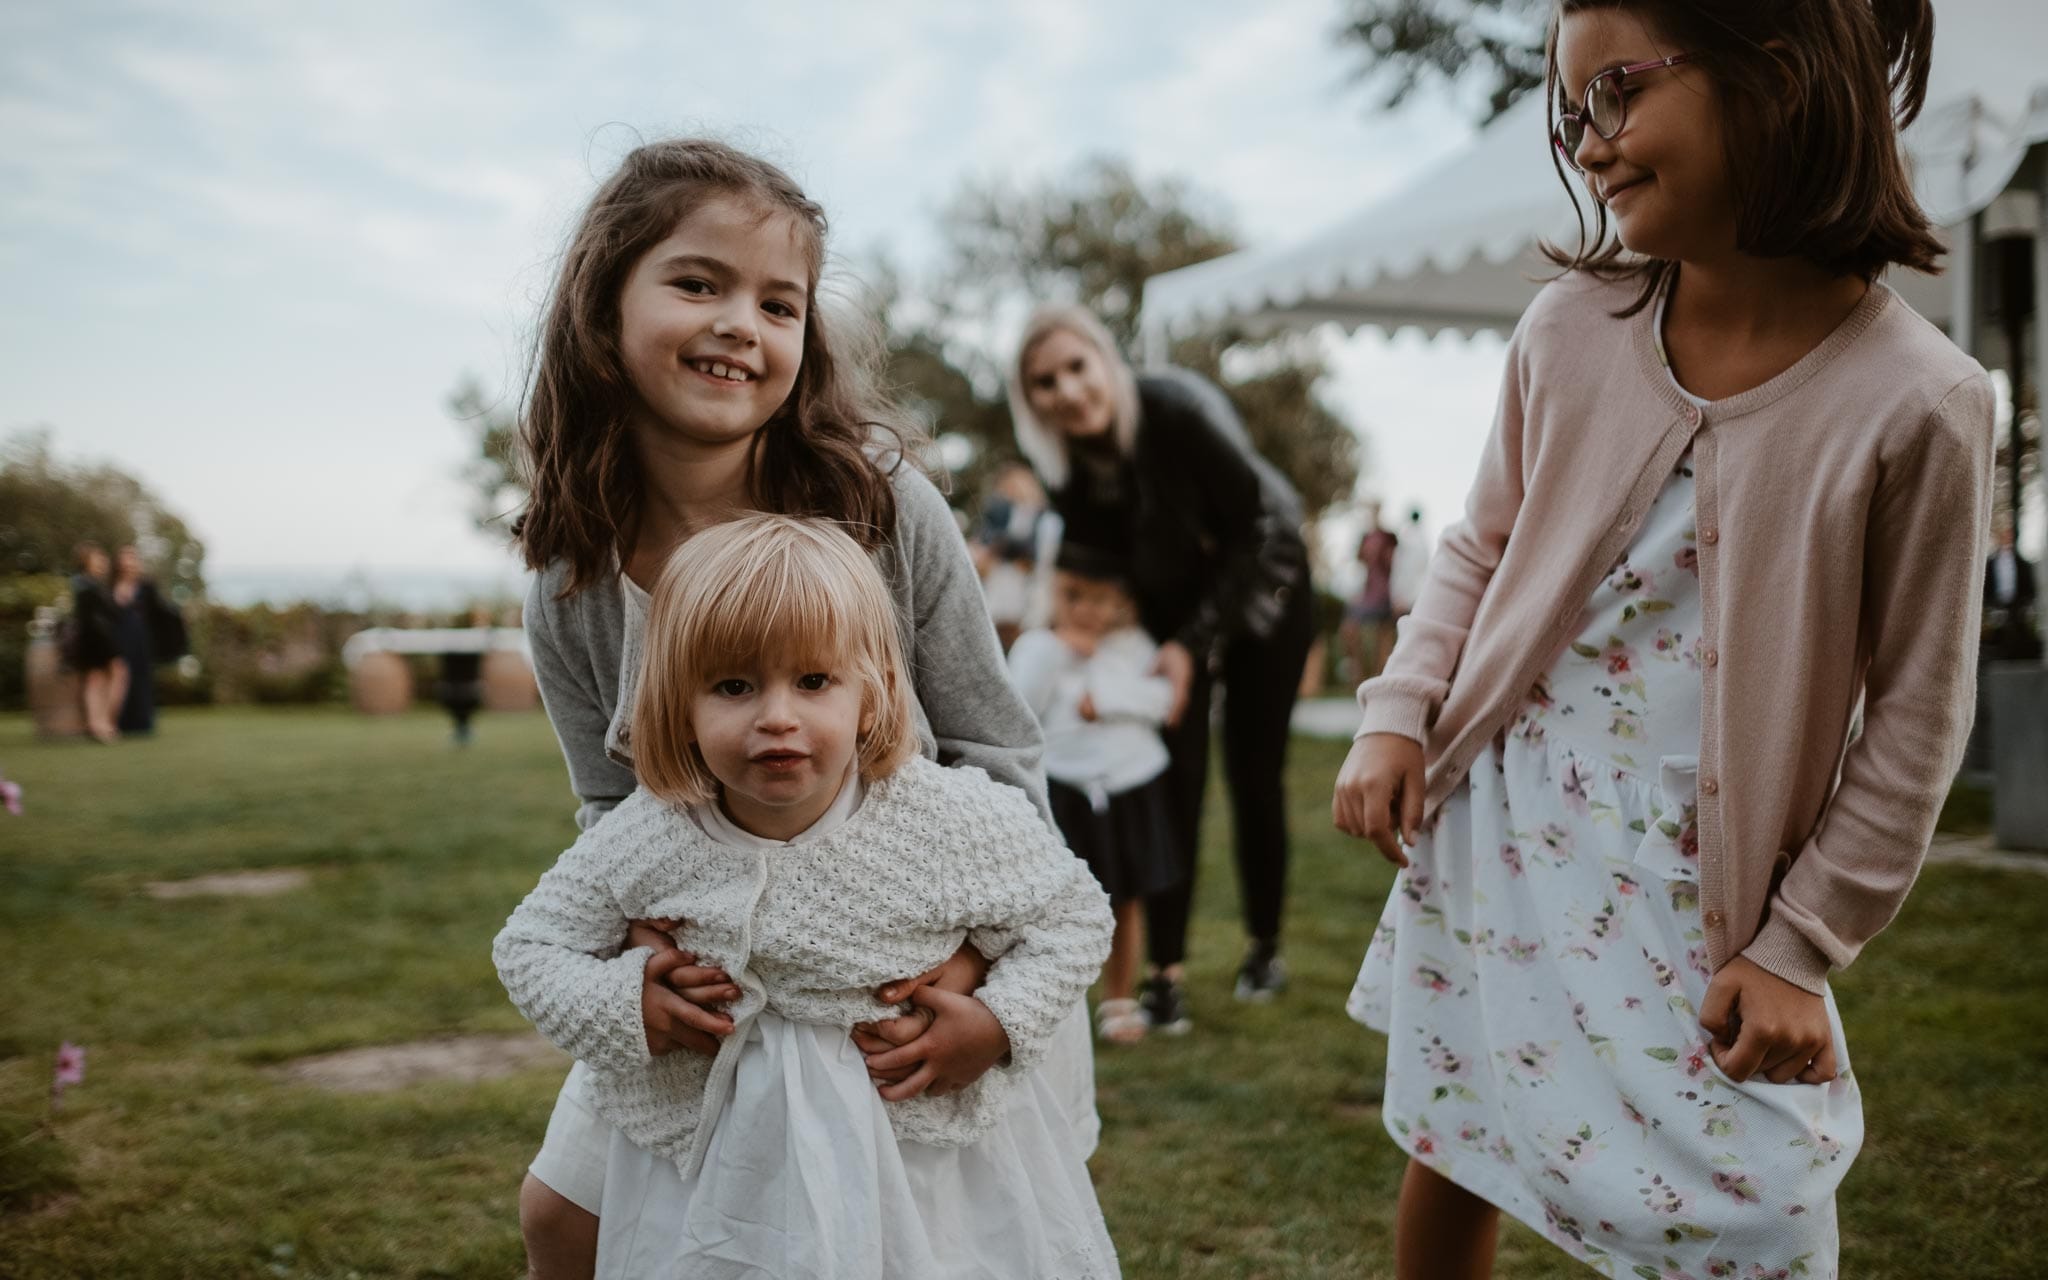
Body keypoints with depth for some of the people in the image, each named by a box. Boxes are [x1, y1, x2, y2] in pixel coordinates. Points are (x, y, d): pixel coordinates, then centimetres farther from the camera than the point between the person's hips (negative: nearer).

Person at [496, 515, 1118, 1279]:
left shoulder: (954, 822, -20)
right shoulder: (645, 841, -15)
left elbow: (1074, 920, -6)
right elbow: (529, 946, -1)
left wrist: (993, 1028, -19)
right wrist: (628, 1008, -17)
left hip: (928, 1148, -1)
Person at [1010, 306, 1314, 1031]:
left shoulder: (1179, 412, -33)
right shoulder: (1056, 458, -18)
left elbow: (1255, 532, -26)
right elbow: (1093, 552, -1)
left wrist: (1194, 643, -26)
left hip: (1261, 582, -3)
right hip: (1170, 600, 3)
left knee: (1254, 775, 0)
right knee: (1176, 777, -8)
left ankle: (1264, 947, 20)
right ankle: (1167, 971, -2)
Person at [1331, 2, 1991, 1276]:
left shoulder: (1917, 403, -15)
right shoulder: (1570, 327, -4)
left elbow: (1915, 724, -8)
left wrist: (1798, 949, -6)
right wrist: (1398, 718, -3)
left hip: (1695, 882, -3)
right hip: (1494, 826, 3)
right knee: (1446, 1155, 16)